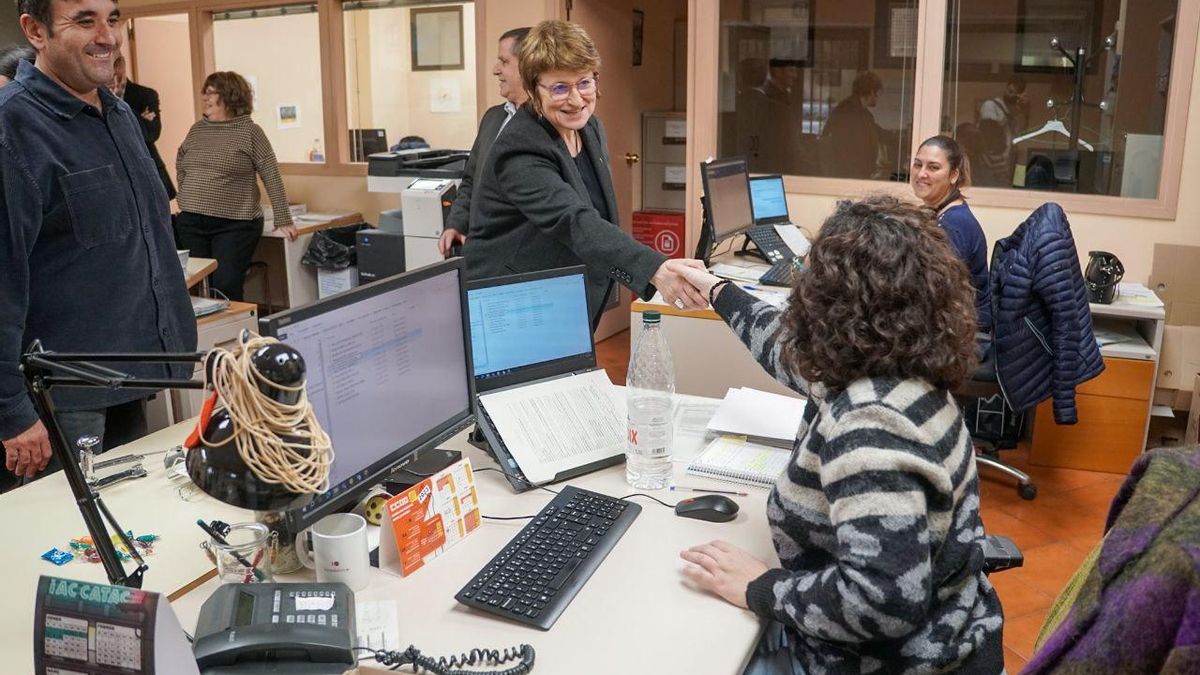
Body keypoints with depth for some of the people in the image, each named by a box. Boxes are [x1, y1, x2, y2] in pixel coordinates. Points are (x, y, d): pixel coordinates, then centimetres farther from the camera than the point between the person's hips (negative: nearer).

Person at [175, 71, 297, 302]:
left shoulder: (250, 131, -4)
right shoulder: (196, 129, 11)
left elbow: (272, 177, -6)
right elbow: (180, 164, 27)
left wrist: (283, 221, -9)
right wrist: (188, 198, 18)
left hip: (234, 225, -5)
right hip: (190, 224, 5)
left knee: (226, 289, -10)